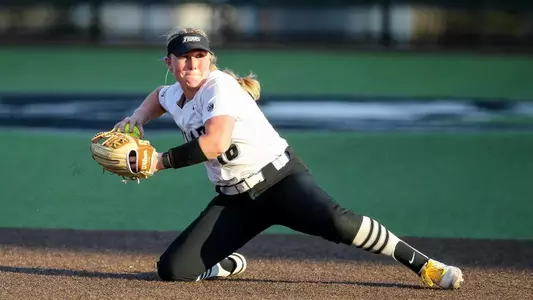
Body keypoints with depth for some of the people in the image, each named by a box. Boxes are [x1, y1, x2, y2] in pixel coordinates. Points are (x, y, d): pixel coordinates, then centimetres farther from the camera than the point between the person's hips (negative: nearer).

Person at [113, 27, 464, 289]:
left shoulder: (220, 87, -17)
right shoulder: (175, 96, 8)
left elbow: (216, 142, -35)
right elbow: (159, 96, 36)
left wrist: (161, 161, -28)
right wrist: (137, 119, 16)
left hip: (281, 179, -7)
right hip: (236, 199, 7)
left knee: (334, 220, -36)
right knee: (172, 270, -6)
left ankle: (425, 265, -29)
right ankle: (229, 264, 28)